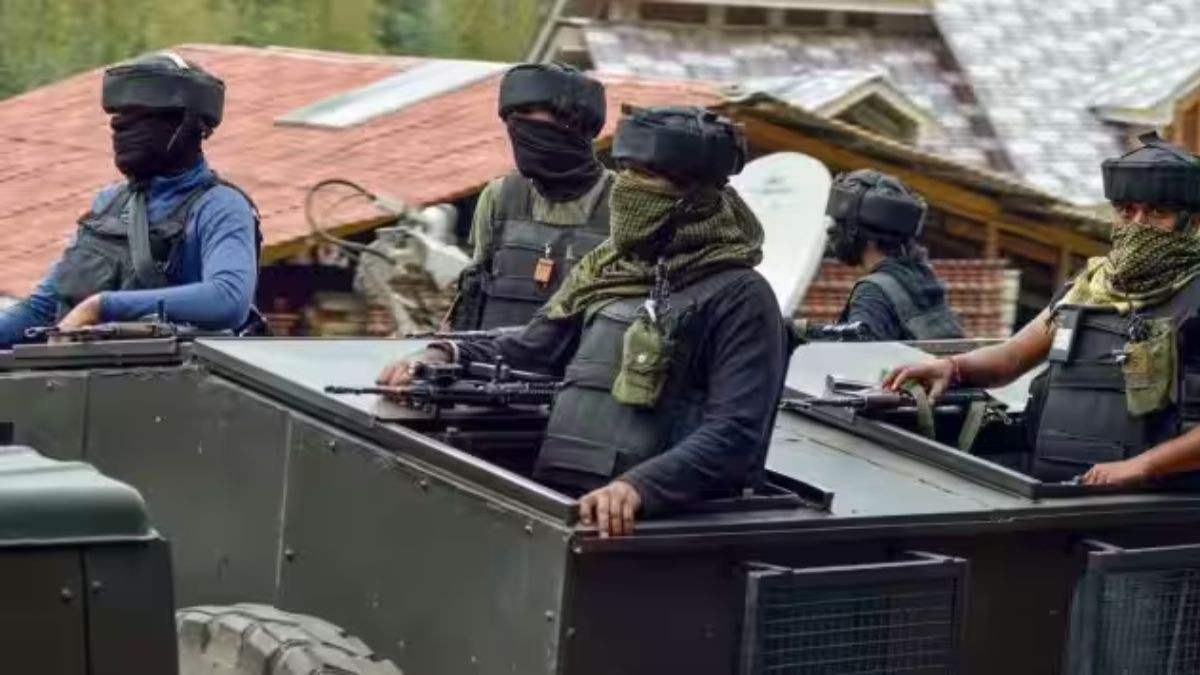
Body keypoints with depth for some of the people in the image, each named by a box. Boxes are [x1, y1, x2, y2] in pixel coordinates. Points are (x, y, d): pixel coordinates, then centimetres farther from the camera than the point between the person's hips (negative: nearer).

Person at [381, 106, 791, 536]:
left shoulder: (738, 298, -3)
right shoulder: (604, 270, 18)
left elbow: (735, 435, -13)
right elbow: (529, 352, 25)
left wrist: (640, 487, -28)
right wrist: (447, 356, 5)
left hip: (625, 518, -6)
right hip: (551, 497, 6)